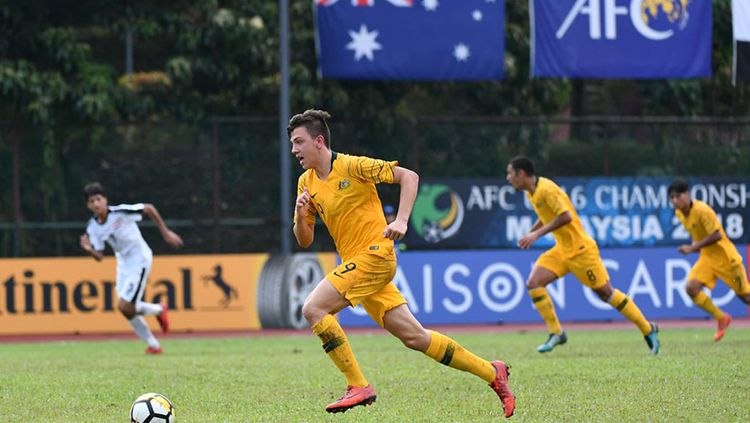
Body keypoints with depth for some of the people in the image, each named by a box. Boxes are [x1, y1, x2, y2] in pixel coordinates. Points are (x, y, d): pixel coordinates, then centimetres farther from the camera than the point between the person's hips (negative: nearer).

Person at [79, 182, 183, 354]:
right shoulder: (93, 228, -5)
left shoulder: (120, 212, -22)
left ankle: (158, 310, 14)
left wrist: (165, 233, -8)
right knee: (127, 308, 2)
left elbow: (149, 209, -12)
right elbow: (100, 257, 0)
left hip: (139, 260, -6)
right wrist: (89, 250, -23)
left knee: (125, 306, -15)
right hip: (123, 263, 6)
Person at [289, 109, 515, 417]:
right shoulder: (306, 183, 12)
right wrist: (300, 215, -7)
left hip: (374, 254, -8)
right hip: (354, 262, 8)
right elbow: (304, 241, 14)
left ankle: (358, 386, -15)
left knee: (313, 309, -19)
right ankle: (491, 372, 14)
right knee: (414, 337, 6)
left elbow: (408, 176, -11)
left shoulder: (352, 166, -9)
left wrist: (401, 221, -22)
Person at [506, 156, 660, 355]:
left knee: (606, 292, -3)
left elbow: (565, 217, -28)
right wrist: (529, 234, 12)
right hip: (562, 250, 9)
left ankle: (648, 329, 9)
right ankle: (556, 333, -2)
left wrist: (537, 234, -26)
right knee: (534, 283, -7)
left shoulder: (546, 189, -20)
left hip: (580, 249, -9)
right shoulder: (532, 192, 9)